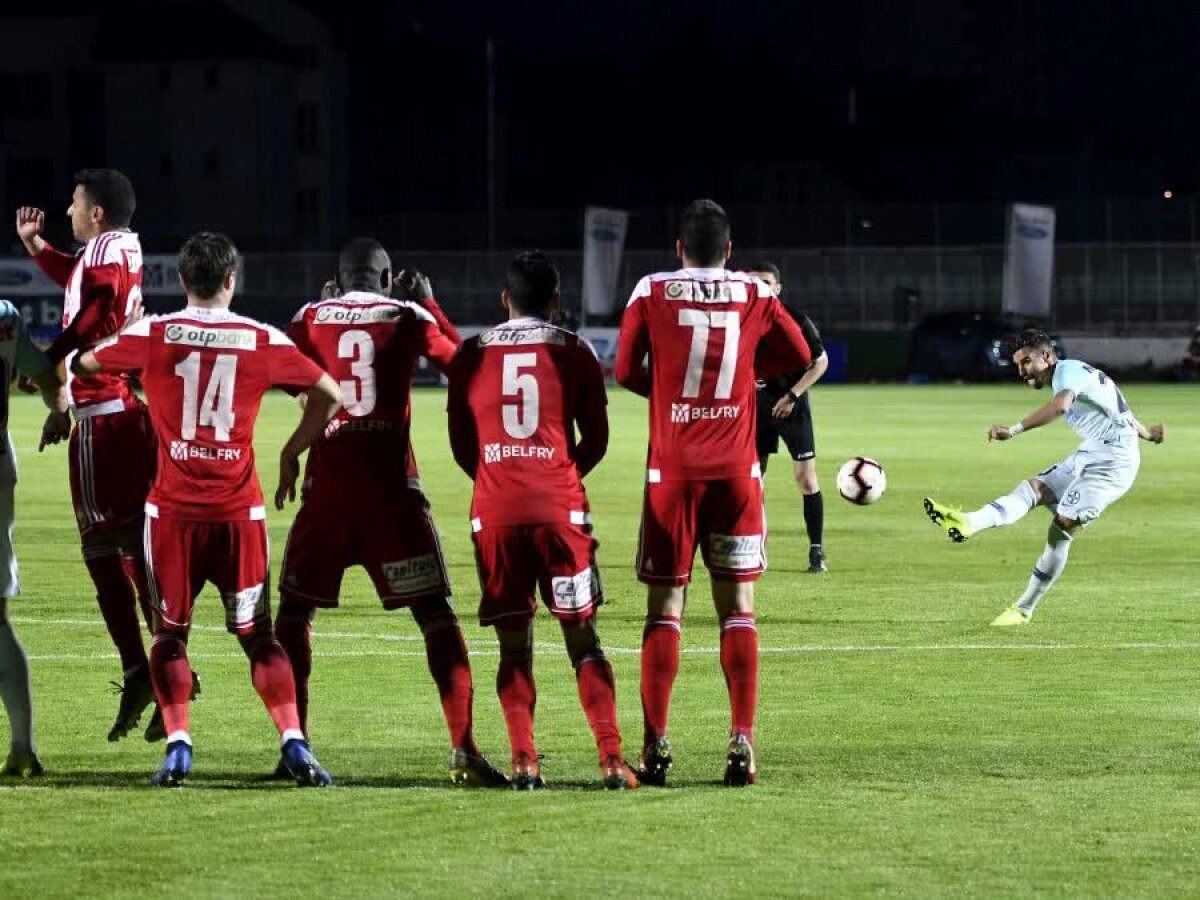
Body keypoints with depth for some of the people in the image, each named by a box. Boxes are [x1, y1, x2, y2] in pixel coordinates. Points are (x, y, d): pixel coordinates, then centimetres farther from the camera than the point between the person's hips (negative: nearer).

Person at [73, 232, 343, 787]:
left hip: (174, 509, -1)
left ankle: (178, 746, -4)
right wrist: (292, 454, 20)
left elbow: (81, 364, 14)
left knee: (169, 633, 10)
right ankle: (294, 743, -2)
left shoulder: (151, 335, -3)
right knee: (257, 634, 10)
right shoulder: (263, 341, 0)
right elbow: (329, 397, 8)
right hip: (239, 511, 1)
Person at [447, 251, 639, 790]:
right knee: (582, 636, 3)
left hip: (494, 511, 1)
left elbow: (461, 443, 11)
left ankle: (523, 761, -7)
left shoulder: (472, 355, 7)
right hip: (560, 511, -1)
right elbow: (595, 441, 7)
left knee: (514, 644, 6)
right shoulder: (574, 352, 4)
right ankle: (612, 759, -6)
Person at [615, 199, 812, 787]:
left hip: (672, 469, -1)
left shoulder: (652, 292, 0)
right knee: (738, 609, 5)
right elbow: (798, 356, 11)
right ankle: (742, 744, -3)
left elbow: (626, 370, 2)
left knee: (664, 607, 3)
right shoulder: (754, 295, 3)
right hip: (735, 470, 1)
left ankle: (655, 746, -2)